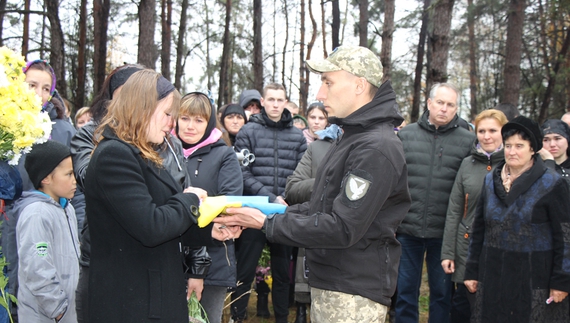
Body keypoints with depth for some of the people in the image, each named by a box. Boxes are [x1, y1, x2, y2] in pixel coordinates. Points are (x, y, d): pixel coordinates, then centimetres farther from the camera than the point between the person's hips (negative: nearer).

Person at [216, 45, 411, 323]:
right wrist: (281, 211, 1)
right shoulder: (350, 137, 13)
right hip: (327, 281, 9)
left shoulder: (376, 149, -20)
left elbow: (342, 228, -24)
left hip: (354, 295, -9)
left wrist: (267, 223, -19)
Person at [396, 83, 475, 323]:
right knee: (405, 291, 11)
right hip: (407, 230, 1)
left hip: (444, 232, -1)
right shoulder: (406, 135, 5)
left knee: (442, 293, 12)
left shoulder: (468, 141, 1)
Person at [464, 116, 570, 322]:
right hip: (493, 276, 4)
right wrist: (472, 271, 11)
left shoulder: (552, 184, -5)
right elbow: (478, 229, 12)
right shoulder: (491, 180, 9)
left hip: (535, 278, -4)